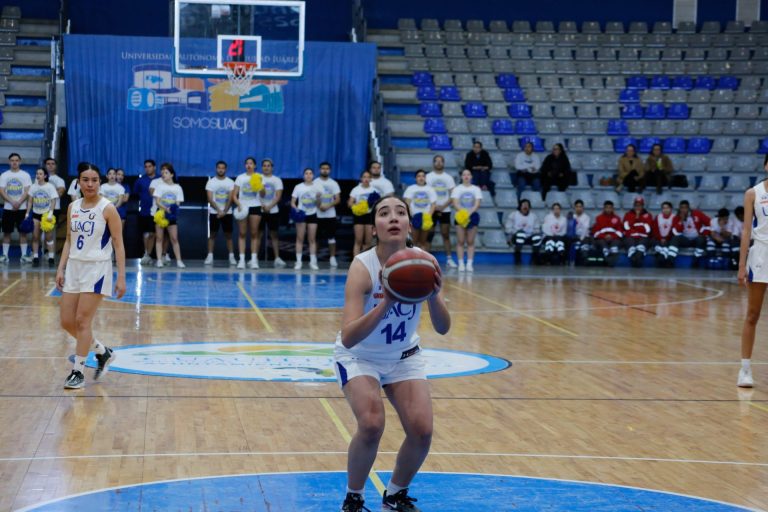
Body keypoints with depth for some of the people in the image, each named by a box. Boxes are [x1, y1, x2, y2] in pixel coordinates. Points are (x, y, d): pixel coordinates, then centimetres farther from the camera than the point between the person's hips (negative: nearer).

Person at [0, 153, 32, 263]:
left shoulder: (25, 175, 2)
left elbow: (27, 192, -4)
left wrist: (19, 202, -17)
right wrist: (12, 202, -15)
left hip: (22, 208, -1)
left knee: (23, 232, 0)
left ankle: (24, 255, 4)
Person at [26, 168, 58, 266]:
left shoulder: (50, 186, -5)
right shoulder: (33, 187, 5)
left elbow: (53, 201, -9)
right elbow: (30, 201, 9)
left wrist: (50, 213, -20)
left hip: (47, 214, -3)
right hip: (36, 214, 3)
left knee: (49, 236, -3)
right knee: (35, 237, 1)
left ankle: (51, 257, 1)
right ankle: (35, 257, 6)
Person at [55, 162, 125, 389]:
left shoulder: (107, 209, -9)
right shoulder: (73, 208, 7)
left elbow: (118, 244, -9)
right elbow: (69, 241, 15)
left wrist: (121, 277, -13)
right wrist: (61, 269, 7)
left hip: (96, 269, -6)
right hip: (74, 267, 6)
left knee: (82, 321, -8)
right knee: (67, 322, 6)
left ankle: (78, 372, 2)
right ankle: (103, 353, 26)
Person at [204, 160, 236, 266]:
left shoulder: (230, 182, 2)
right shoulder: (211, 182, 0)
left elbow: (230, 199, -4)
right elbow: (210, 199, -6)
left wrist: (224, 211, -16)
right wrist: (219, 210, -16)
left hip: (227, 212, 0)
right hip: (214, 212, 0)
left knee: (228, 234, 2)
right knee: (212, 234, -1)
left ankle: (231, 257, 3)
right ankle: (210, 256, 0)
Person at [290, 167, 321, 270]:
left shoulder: (317, 188, 3)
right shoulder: (298, 187, 1)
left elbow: (318, 204, 4)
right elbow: (292, 202, 1)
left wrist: (318, 198, -16)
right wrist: (296, 208, -18)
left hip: (312, 215, 1)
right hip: (301, 215, -1)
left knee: (312, 239, 2)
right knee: (300, 238, -2)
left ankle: (313, 262, 5)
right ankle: (298, 261, 1)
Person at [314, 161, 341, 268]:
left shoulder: (333, 183, 5)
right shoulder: (315, 182, 2)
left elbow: (338, 199, 2)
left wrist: (328, 206, -15)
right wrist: (319, 206, -17)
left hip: (330, 215, 1)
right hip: (317, 215, 0)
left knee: (331, 237, 0)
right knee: (315, 237, 3)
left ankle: (332, 258, 4)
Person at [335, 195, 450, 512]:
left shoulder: (424, 262, -18)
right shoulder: (363, 267, -29)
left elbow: (443, 328, -23)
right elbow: (348, 338, -37)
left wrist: (434, 295, -43)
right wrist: (385, 304, -51)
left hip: (404, 356, 4)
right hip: (358, 357, -3)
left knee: (421, 430, -13)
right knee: (371, 424, -26)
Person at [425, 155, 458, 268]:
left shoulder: (448, 177, 6)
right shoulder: (428, 177, 2)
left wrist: (443, 206, -11)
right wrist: (434, 206, -13)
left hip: (445, 210, 1)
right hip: (431, 210, -1)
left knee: (446, 235, 1)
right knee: (429, 235, -1)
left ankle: (449, 259, 2)